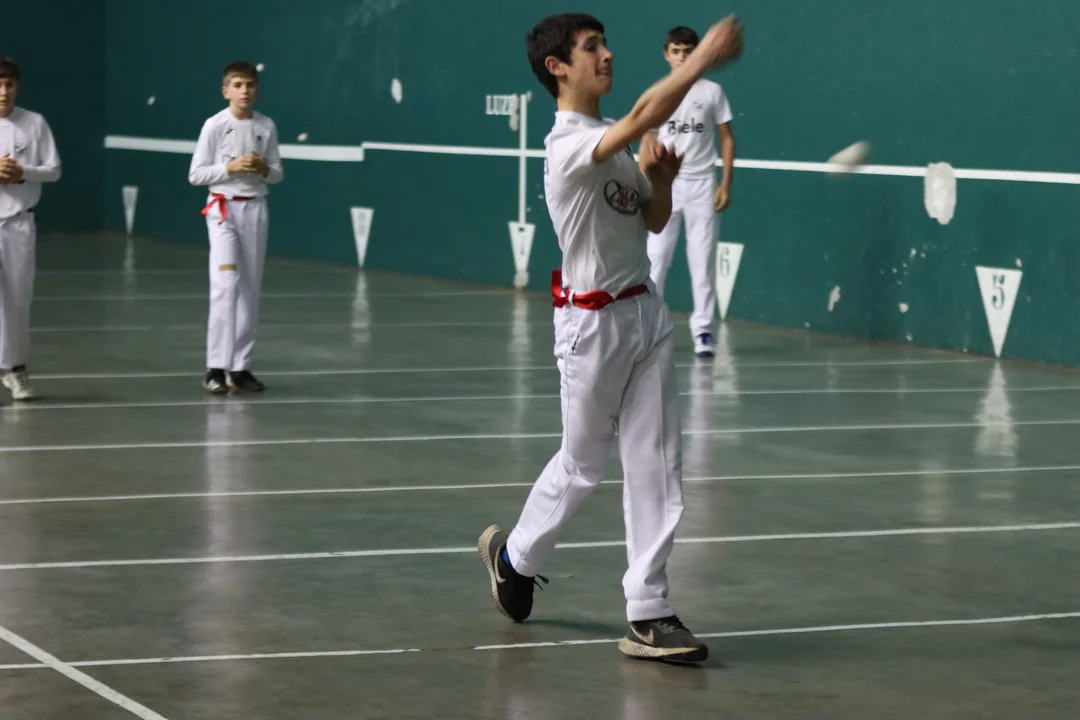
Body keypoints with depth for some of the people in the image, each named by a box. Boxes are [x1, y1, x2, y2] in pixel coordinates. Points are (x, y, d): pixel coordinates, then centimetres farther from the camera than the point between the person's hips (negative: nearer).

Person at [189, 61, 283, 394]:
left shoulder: (266, 126, 4)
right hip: (223, 208, -4)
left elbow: (278, 174, 12)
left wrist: (264, 169, -10)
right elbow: (195, 175, -4)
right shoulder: (215, 126, -6)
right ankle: (216, 367, -12)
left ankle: (240, 367, 15)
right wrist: (230, 167, -16)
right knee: (226, 285, -15)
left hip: (255, 209, 4)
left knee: (250, 290, 7)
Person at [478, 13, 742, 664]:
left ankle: (649, 615, 3)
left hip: (645, 311, 7)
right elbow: (646, 115, -36)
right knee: (583, 465, 8)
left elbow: (654, 221, 16)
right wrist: (703, 58, -40)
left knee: (656, 464, 1)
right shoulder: (568, 145, -18)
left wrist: (663, 181, -4)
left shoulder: (616, 142, 10)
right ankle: (515, 555, 35)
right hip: (594, 321, -7)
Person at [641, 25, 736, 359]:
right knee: (656, 257, 2)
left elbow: (727, 139, 4)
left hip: (702, 184, -1)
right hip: (665, 184, 1)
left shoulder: (712, 92, 2)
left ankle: (703, 331, 1)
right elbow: (647, 142, 9)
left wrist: (726, 185, -3)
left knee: (703, 259, -2)